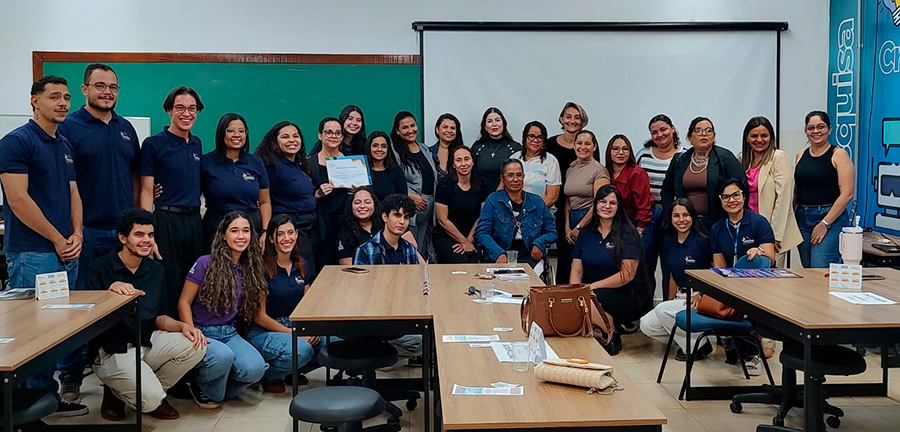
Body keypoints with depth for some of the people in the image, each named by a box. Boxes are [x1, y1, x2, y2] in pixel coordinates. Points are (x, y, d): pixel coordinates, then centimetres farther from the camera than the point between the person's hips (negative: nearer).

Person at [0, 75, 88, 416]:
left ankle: (51, 395, 18)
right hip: (32, 255, -8)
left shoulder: (65, 145, 16)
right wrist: (58, 239, -10)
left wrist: (76, 235, 0)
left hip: (68, 252, 8)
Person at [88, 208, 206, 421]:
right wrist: (112, 289, -31)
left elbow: (159, 317, 11)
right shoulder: (101, 267, -8)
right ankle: (115, 392, 9)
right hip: (112, 351, -6)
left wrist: (183, 326, -10)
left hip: (148, 342, 6)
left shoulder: (156, 270, 8)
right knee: (150, 398, -28)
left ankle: (154, 392, 4)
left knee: (196, 346, -20)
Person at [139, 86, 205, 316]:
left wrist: (199, 218, 13)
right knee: (168, 287, -3)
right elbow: (146, 191, -7)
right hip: (167, 221, -6)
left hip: (194, 221, 6)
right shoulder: (154, 144, -4)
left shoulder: (196, 144, 14)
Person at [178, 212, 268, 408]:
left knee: (256, 368, -26)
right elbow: (184, 303, -5)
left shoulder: (250, 269, 9)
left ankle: (217, 388, 6)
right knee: (223, 356, -37)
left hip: (230, 334, 4)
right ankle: (201, 385, -1)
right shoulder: (206, 263, -6)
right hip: (202, 333, -4)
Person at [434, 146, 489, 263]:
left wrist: (469, 240, -5)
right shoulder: (445, 186, -9)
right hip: (445, 238, -4)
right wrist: (464, 242, -6)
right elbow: (443, 220, -8)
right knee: (463, 267, -22)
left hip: (472, 239, 4)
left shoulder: (481, 184, 3)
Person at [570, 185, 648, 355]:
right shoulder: (587, 232, 10)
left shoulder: (628, 233, -6)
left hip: (628, 295, -4)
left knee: (596, 297, -34)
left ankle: (610, 338, -7)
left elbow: (627, 275, -15)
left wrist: (592, 286, -19)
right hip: (592, 291, 4)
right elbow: (576, 270, 5)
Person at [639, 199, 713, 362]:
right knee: (646, 325, -9)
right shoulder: (669, 241, 7)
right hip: (681, 297, 7)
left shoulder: (702, 241, -12)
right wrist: (670, 301, 14)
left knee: (662, 310, -27)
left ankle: (699, 345, -6)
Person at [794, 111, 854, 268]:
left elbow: (847, 193, -10)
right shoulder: (801, 156, 13)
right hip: (802, 218, 6)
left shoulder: (838, 154, -3)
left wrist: (825, 224, -14)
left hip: (832, 219, -5)